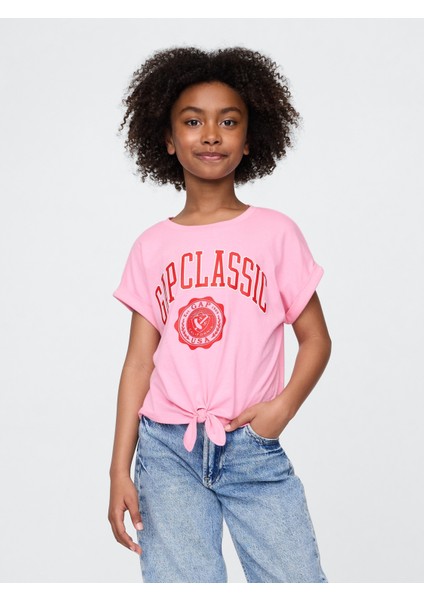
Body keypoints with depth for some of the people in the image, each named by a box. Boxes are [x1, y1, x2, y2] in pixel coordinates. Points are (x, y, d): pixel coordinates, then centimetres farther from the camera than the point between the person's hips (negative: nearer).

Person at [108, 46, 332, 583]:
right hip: (167, 448, 1)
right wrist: (120, 469, 2)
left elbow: (315, 338, 6)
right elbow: (139, 360, 7)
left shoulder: (276, 233, 4)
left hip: (253, 448, 0)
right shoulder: (152, 247, 8)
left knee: (297, 581, -8)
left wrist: (282, 406, -12)